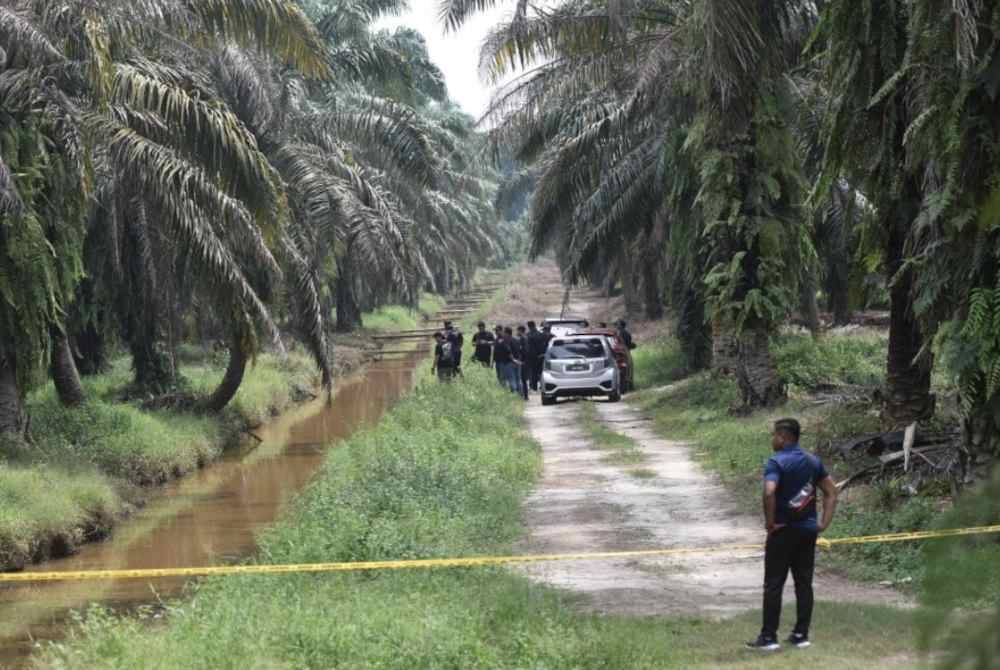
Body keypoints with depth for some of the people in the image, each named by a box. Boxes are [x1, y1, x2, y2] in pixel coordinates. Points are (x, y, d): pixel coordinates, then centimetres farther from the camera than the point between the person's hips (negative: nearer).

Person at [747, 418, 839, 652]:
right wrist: (824, 522, 9)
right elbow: (832, 493, 11)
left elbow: (769, 492, -29)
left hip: (784, 530, -6)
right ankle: (801, 635, 13)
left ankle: (769, 637, 2)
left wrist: (769, 521, -17)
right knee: (804, 583, 10)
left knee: (773, 584, 0)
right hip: (808, 530, 6)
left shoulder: (776, 462, -13)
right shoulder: (813, 462, 9)